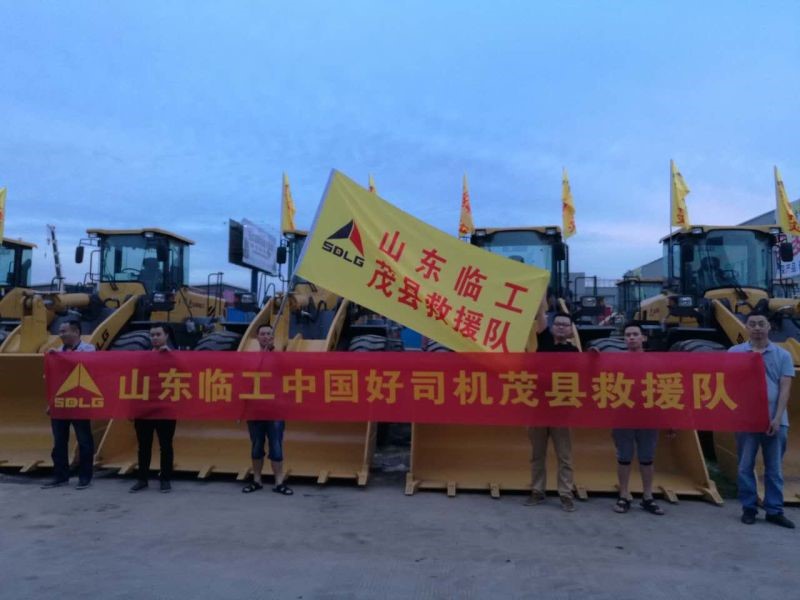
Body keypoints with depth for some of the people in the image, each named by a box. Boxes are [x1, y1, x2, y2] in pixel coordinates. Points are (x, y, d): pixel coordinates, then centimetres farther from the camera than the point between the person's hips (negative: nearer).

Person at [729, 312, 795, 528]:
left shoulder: (783, 355, 4)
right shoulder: (735, 352, 2)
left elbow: (785, 388, -1)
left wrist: (777, 418, -9)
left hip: (775, 420, 1)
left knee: (774, 469, 8)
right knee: (745, 467, 5)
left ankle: (774, 510, 18)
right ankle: (748, 508, 16)